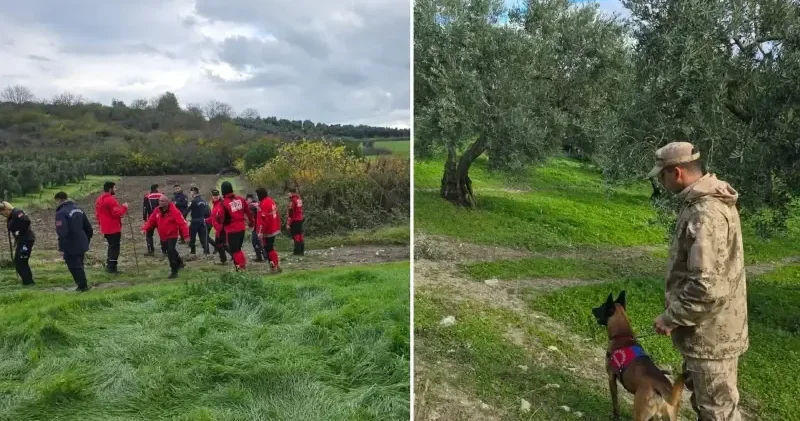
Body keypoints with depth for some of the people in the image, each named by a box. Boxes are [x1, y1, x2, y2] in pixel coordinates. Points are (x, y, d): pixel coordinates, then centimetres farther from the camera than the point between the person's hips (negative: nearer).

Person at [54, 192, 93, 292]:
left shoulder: (61, 213, -16)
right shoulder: (78, 209, 11)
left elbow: (62, 233, -24)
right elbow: (88, 228, 15)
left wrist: (61, 249, -18)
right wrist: (86, 242, 23)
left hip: (71, 247, -8)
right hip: (82, 245, 8)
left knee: (74, 267, 2)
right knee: (79, 265, 19)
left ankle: (82, 286, 5)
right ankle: (83, 285, 23)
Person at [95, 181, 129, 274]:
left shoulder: (99, 200, 13)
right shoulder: (110, 200, -19)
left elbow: (97, 214, 19)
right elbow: (117, 213, -23)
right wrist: (124, 207, -9)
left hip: (106, 228, 10)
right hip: (114, 228, -10)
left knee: (111, 246, 20)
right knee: (115, 247, -3)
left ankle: (109, 266, 24)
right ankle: (111, 267, -3)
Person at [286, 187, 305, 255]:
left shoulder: (292, 200, -16)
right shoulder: (299, 199, 9)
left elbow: (291, 212, -18)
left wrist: (288, 223, -15)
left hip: (294, 220, -8)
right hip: (300, 219, 8)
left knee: (295, 235, -2)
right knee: (300, 234, 13)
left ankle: (297, 251, -1)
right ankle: (302, 251, 18)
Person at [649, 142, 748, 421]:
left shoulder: (705, 215, -29)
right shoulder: (708, 201, 5)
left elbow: (708, 288, -33)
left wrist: (671, 317, -20)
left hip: (710, 333, -10)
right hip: (706, 326, 10)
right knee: (699, 390, 28)